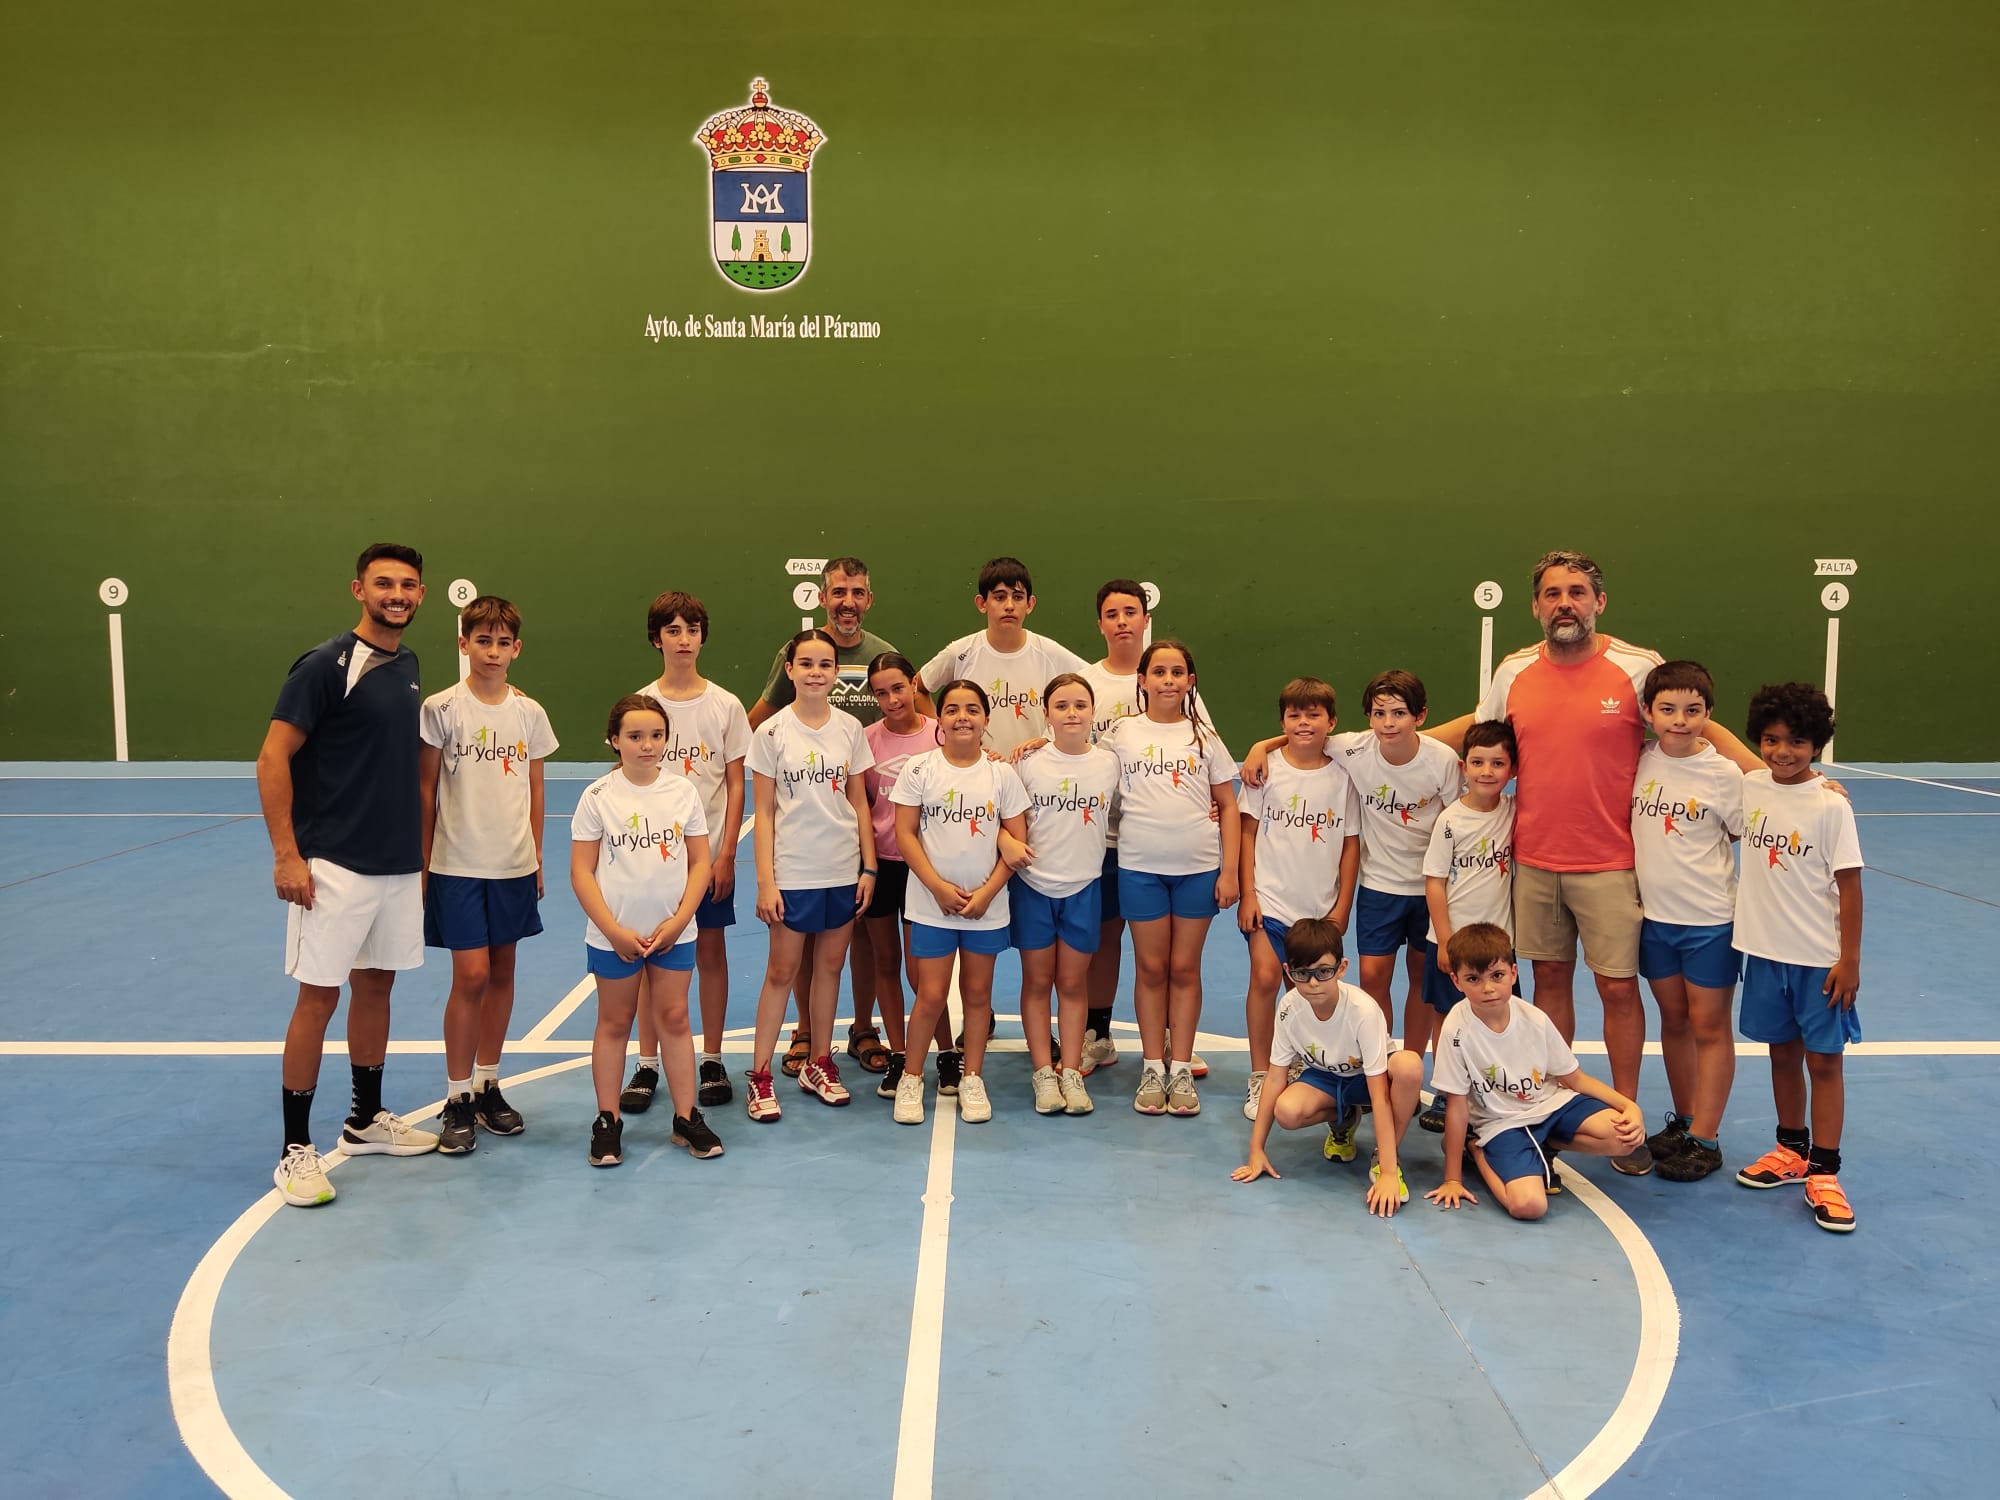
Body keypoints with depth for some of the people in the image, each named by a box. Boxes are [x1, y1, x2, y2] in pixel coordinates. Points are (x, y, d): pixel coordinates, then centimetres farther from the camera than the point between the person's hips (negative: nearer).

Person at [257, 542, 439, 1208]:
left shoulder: (408, 665, 10)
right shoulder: (326, 664, -12)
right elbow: (272, 759, -13)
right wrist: (286, 855, -17)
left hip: (399, 864, 7)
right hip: (334, 866, -7)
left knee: (376, 984, 15)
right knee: (319, 996, -2)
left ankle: (366, 1120, 29)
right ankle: (296, 1149, 9)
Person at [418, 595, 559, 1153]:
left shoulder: (529, 713, 3)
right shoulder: (441, 709, -6)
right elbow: (425, 789, -2)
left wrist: (537, 858, 10)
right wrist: (423, 862, -2)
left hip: (514, 865, 4)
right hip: (458, 865, -4)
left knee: (501, 972, 10)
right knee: (471, 976, -7)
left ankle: (487, 1086, 25)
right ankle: (457, 1100, 8)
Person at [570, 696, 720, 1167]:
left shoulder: (683, 791, -1)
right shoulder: (598, 796, -7)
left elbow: (700, 862, 1)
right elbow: (581, 872, -7)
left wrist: (679, 921, -10)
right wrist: (615, 931, -14)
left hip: (674, 932, 2)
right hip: (614, 936, -1)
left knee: (674, 1019, 8)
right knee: (614, 1023, 10)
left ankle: (686, 1118, 18)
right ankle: (608, 1121, 21)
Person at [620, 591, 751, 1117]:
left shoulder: (725, 705, -1)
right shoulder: (641, 703, 0)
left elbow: (735, 785, 0)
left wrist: (726, 855, -5)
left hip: (710, 853, 0)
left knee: (710, 951, 6)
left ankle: (712, 1061, 18)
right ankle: (647, 1065, 16)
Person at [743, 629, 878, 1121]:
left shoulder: (850, 728, 2)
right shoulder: (771, 733, -6)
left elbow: (859, 801, 7)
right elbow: (764, 811, -5)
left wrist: (869, 867, 2)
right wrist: (765, 881, -9)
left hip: (843, 869, 3)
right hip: (793, 871, -3)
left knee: (830, 966, 12)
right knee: (781, 971, 3)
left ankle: (819, 1065, 26)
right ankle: (759, 1076, 12)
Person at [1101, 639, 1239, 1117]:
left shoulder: (1204, 735, 3)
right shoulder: (1123, 733, 2)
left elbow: (1228, 805, 4)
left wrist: (1229, 871, -1)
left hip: (1198, 867, 0)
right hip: (1140, 867, 0)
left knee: (1184, 968, 7)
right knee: (1151, 967, 7)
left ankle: (1181, 1069, 15)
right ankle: (1152, 1068, 17)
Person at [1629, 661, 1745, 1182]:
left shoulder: (1723, 774, -11)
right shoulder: (1640, 763, -3)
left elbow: (1746, 836, 0)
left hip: (1710, 919, -4)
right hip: (1655, 914, 4)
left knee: (1709, 1025, 6)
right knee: (1673, 1020, 16)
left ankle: (1705, 1139, 14)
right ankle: (1683, 1120, 31)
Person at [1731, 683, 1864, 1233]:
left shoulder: (1831, 805, -13)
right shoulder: (1749, 787, -2)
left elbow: (1848, 884, -11)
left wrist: (1850, 959, -11)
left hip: (1819, 958, -4)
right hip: (1765, 949, 4)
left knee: (1823, 1059, 3)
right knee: (1782, 1051, 16)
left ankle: (1823, 1173, 10)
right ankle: (1792, 1150, 32)